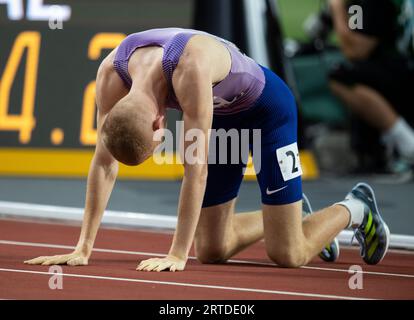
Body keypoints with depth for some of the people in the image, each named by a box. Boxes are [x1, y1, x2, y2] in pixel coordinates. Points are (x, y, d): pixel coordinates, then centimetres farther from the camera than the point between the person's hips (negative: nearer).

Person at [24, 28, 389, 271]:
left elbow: (196, 167, -41)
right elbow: (104, 163, -17)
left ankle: (355, 209, 21)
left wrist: (177, 255, -40)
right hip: (221, 116, 6)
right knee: (212, 250, 7)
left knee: (288, 255, -8)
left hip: (267, 106, -6)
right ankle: (293, 213, 32)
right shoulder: (111, 74, -25)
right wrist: (83, 249, -19)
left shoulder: (191, 66, -43)